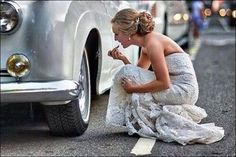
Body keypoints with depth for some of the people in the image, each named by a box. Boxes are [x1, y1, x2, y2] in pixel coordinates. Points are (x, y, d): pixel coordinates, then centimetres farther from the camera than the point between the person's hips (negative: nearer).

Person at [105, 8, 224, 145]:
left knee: (126, 75, -11)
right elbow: (140, 73, 16)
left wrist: (134, 88, -19)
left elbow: (164, 83, -21)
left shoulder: (153, 43, -19)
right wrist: (123, 58, 2)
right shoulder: (147, 42, 9)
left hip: (183, 90, -10)